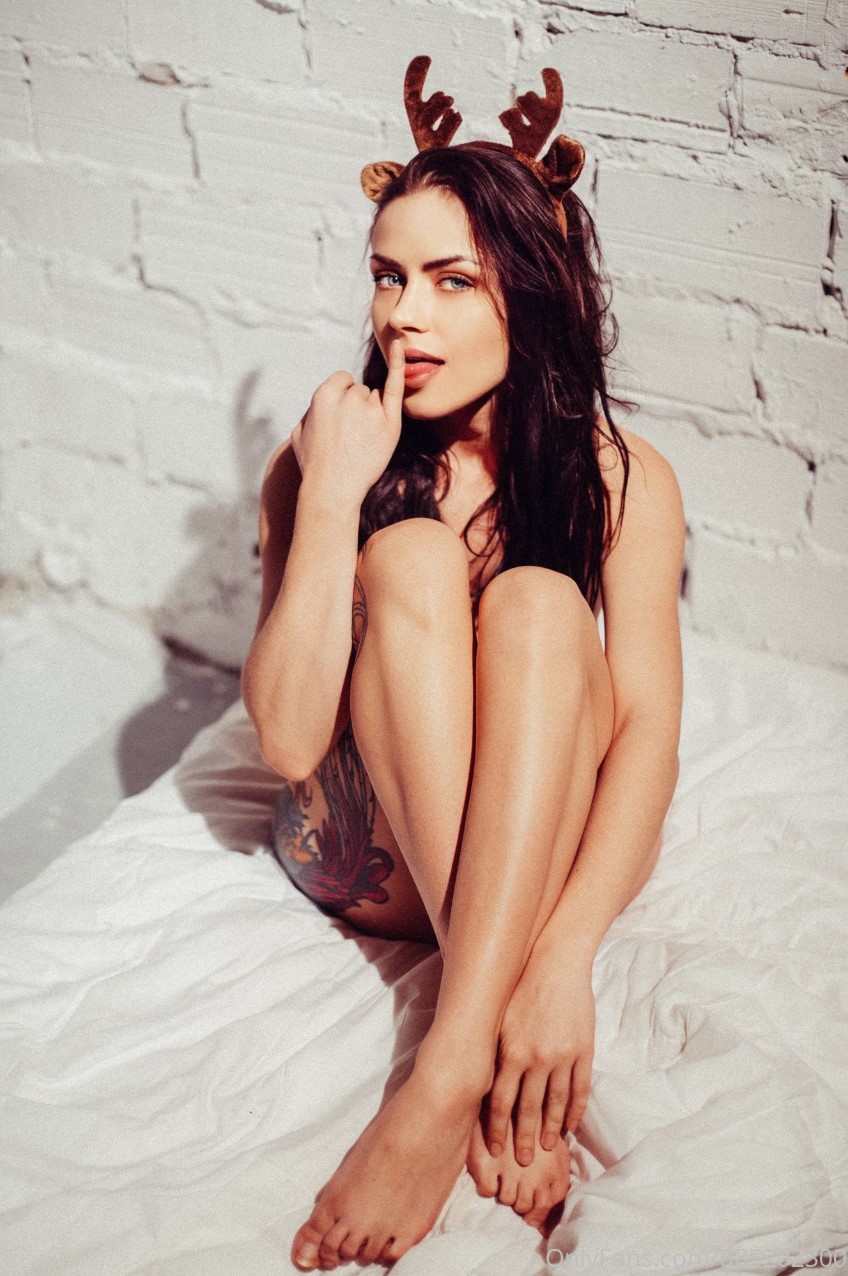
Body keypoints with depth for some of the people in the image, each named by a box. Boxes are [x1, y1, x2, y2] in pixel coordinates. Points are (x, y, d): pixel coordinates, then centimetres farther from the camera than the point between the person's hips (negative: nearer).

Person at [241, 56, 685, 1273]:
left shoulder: (626, 480, -5)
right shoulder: (319, 463, -4)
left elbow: (650, 732, -17)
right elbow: (288, 738, -14)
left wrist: (565, 951, -34)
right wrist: (332, 495, -23)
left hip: (545, 844, 0)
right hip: (365, 856, 1)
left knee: (538, 604, -28)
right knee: (411, 551, -25)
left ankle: (453, 1079, -41)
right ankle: (511, 1083, -37)